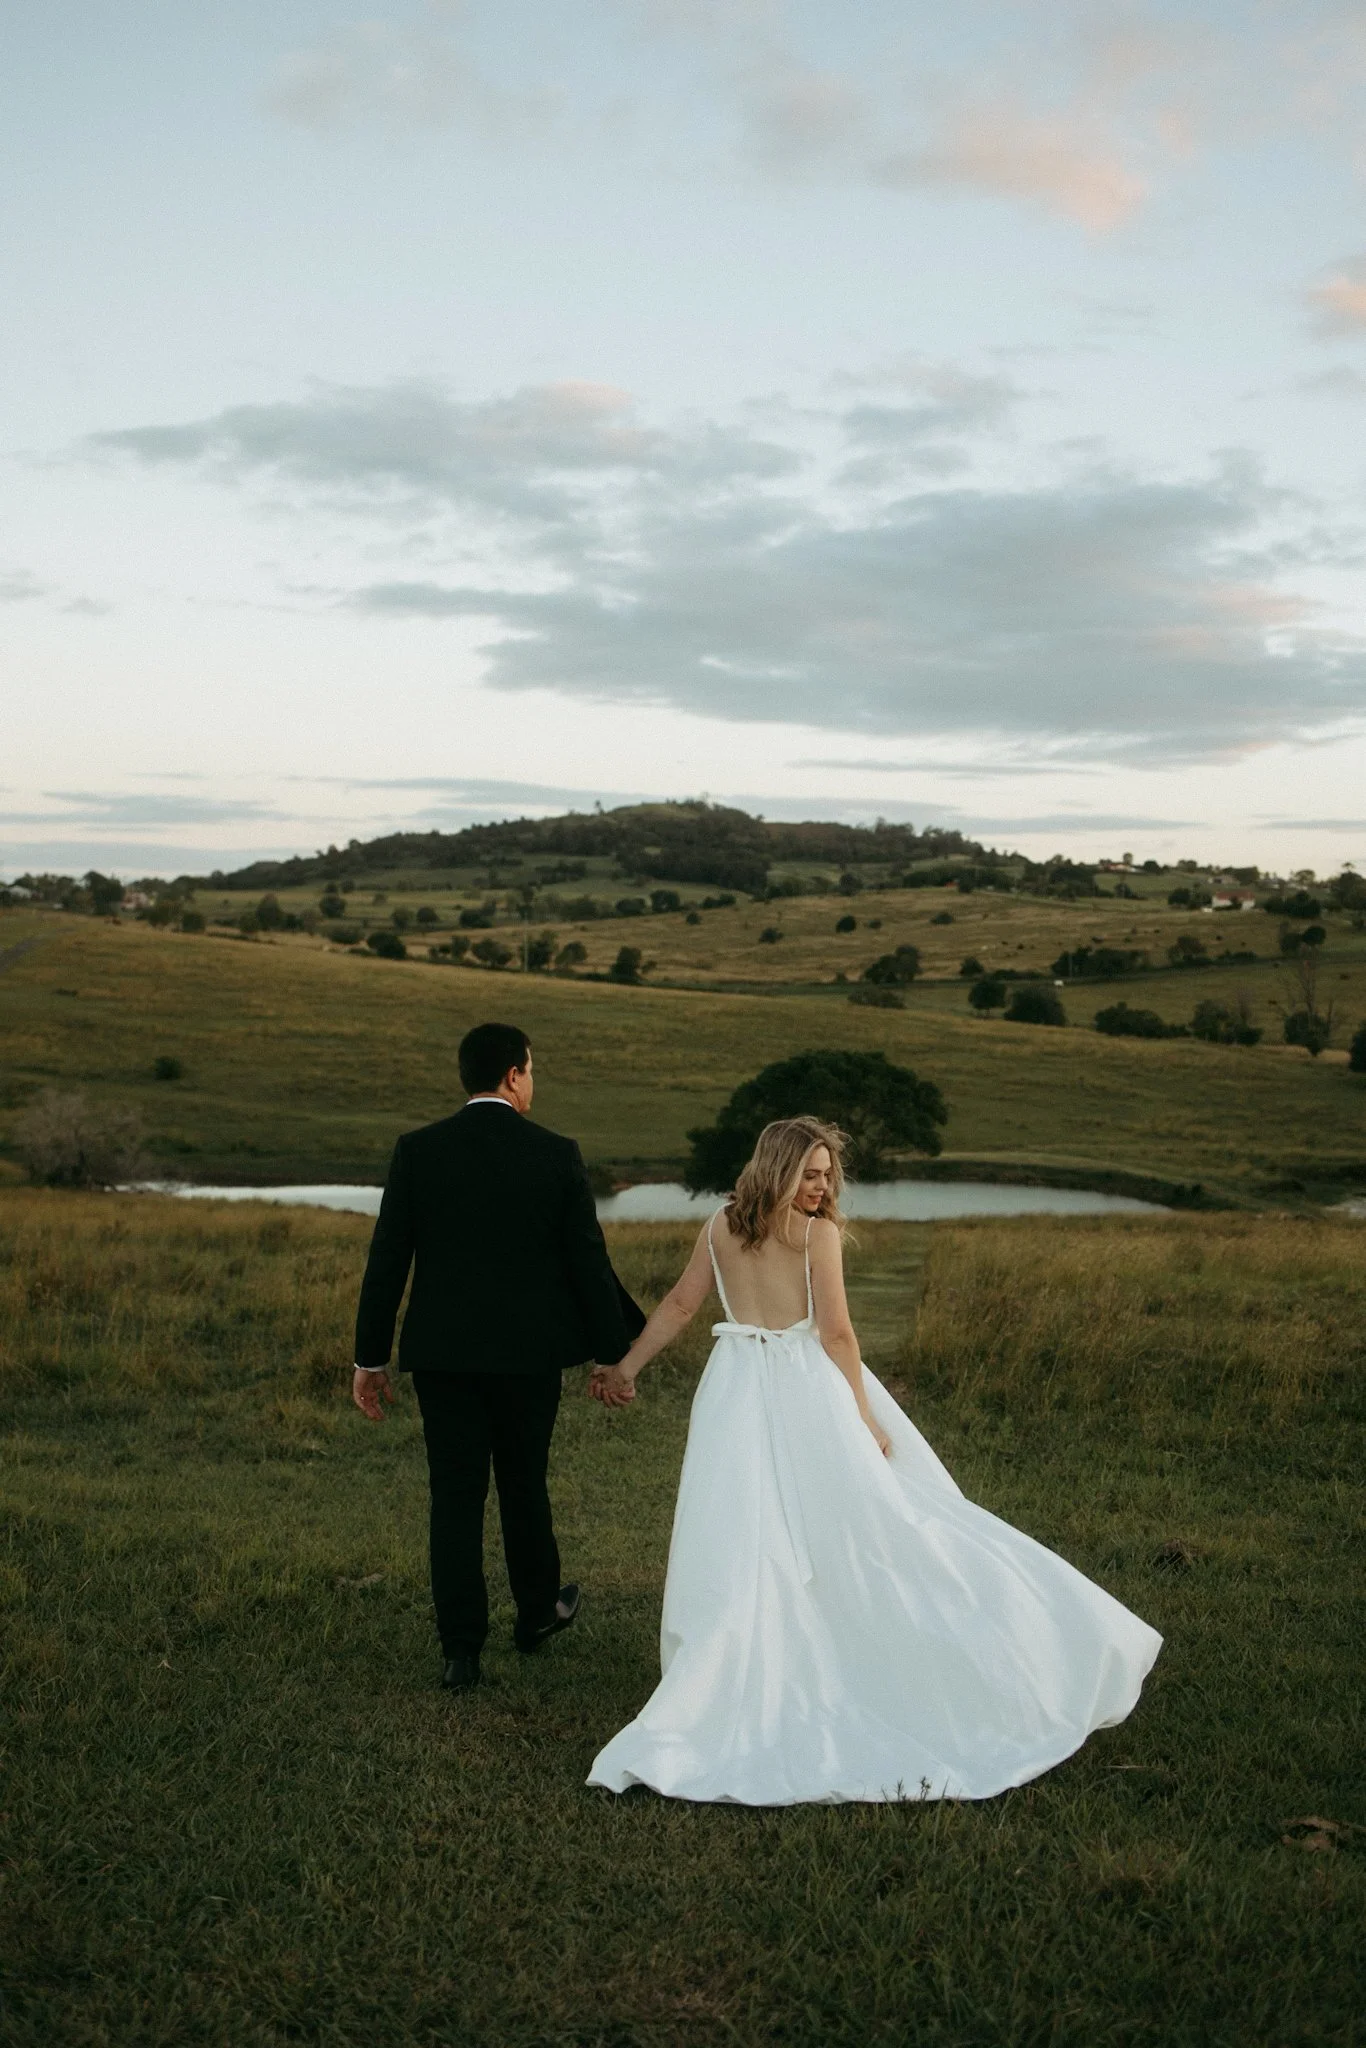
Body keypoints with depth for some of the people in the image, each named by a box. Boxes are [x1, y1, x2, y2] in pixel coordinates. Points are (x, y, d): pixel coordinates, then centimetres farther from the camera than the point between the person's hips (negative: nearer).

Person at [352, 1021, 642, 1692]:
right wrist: (614, 1353, 5)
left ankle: (461, 1650, 7)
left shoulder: (417, 1151, -4)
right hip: (530, 1353, 0)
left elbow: (386, 1260, -3)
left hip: (441, 1353, 0)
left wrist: (370, 1358, 5)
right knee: (523, 1484, 18)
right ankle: (537, 1611, 37)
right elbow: (589, 1263, -5)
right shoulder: (556, 1155, -7)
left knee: (455, 1496, 6)